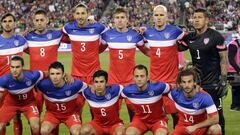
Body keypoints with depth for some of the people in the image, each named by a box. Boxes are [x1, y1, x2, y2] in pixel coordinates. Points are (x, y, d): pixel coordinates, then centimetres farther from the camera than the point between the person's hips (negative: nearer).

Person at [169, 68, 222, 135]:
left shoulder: (205, 97, -23)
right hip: (183, 126, 2)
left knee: (215, 129, -34)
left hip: (201, 127, -2)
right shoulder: (175, 93, -16)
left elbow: (215, 119, -23)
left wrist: (195, 127, -24)